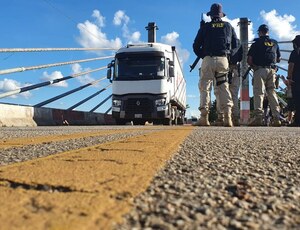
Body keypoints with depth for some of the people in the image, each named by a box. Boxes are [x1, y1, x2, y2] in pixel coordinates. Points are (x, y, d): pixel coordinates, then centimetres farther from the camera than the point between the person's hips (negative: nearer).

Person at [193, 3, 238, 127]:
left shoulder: (205, 27, 8)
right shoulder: (228, 26, 13)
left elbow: (196, 46, 6)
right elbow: (235, 45, 16)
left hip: (208, 60, -2)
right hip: (223, 60, 2)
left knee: (204, 88, 1)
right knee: (224, 88, 6)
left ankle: (204, 117, -10)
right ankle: (227, 117, -7)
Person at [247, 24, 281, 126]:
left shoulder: (257, 43, 2)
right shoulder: (274, 43, 15)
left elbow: (249, 59, -4)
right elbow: (278, 59, 20)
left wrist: (253, 66, 13)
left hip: (260, 70, -4)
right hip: (272, 70, 4)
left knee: (258, 93, -7)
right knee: (272, 92, 7)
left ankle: (258, 117, -18)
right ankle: (276, 117, 2)